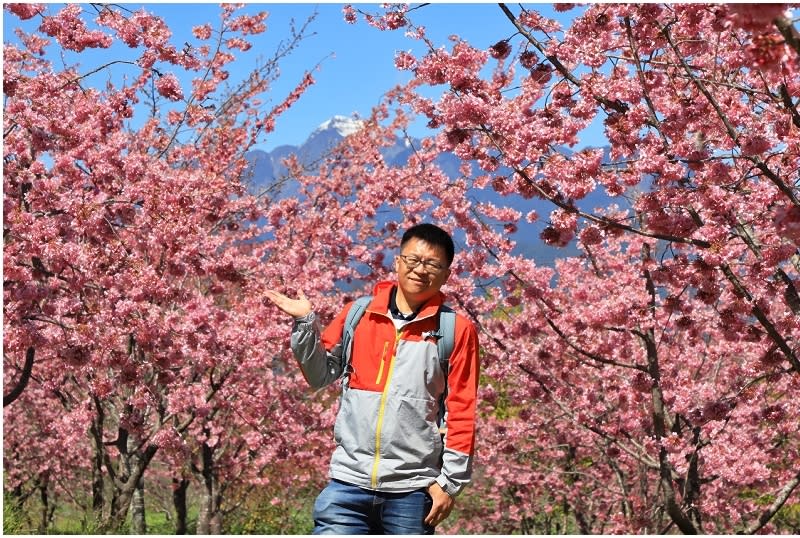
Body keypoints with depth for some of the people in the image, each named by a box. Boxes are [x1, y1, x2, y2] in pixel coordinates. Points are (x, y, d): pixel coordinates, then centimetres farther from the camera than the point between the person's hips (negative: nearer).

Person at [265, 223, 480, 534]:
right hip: (349, 483, 2)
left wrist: (451, 480, -5)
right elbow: (320, 375, 14)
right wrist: (305, 324, 1)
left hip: (412, 489, -1)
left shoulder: (457, 330, 0)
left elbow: (461, 410, -1)